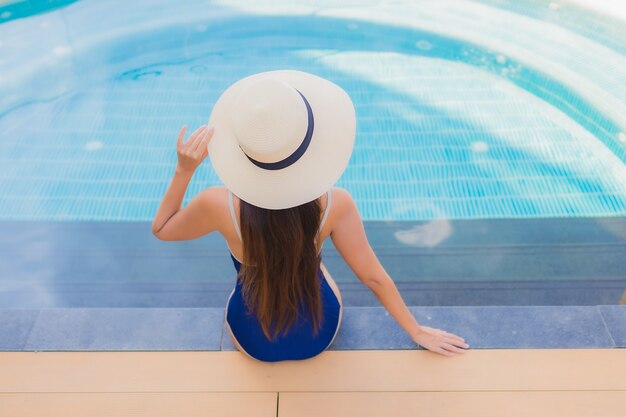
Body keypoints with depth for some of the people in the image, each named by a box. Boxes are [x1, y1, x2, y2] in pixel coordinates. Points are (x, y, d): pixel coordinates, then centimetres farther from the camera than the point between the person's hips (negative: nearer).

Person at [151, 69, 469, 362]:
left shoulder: (220, 205, -32)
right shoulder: (335, 204, -31)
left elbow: (161, 229, -11)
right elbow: (374, 277, -18)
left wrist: (183, 170, -20)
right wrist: (417, 331, -4)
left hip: (253, 343, 0)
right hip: (320, 336, 0)